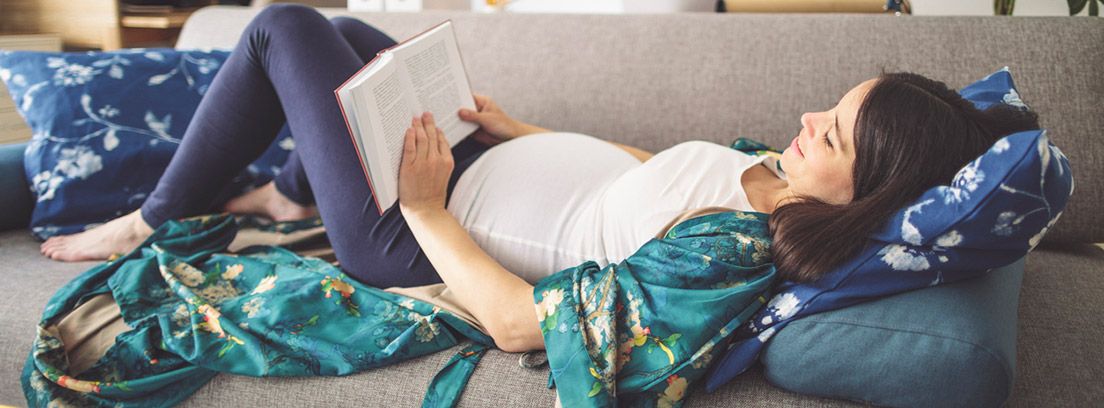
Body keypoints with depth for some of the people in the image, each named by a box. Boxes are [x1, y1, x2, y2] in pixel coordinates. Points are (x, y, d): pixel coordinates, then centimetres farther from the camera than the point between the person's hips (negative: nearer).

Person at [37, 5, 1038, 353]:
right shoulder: (770, 179, -8)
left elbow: (520, 325, -34)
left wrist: (423, 207, -25)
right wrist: (514, 128, 11)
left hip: (423, 236, -8)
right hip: (495, 162, 8)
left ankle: (156, 224, 18)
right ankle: (292, 195, 41)